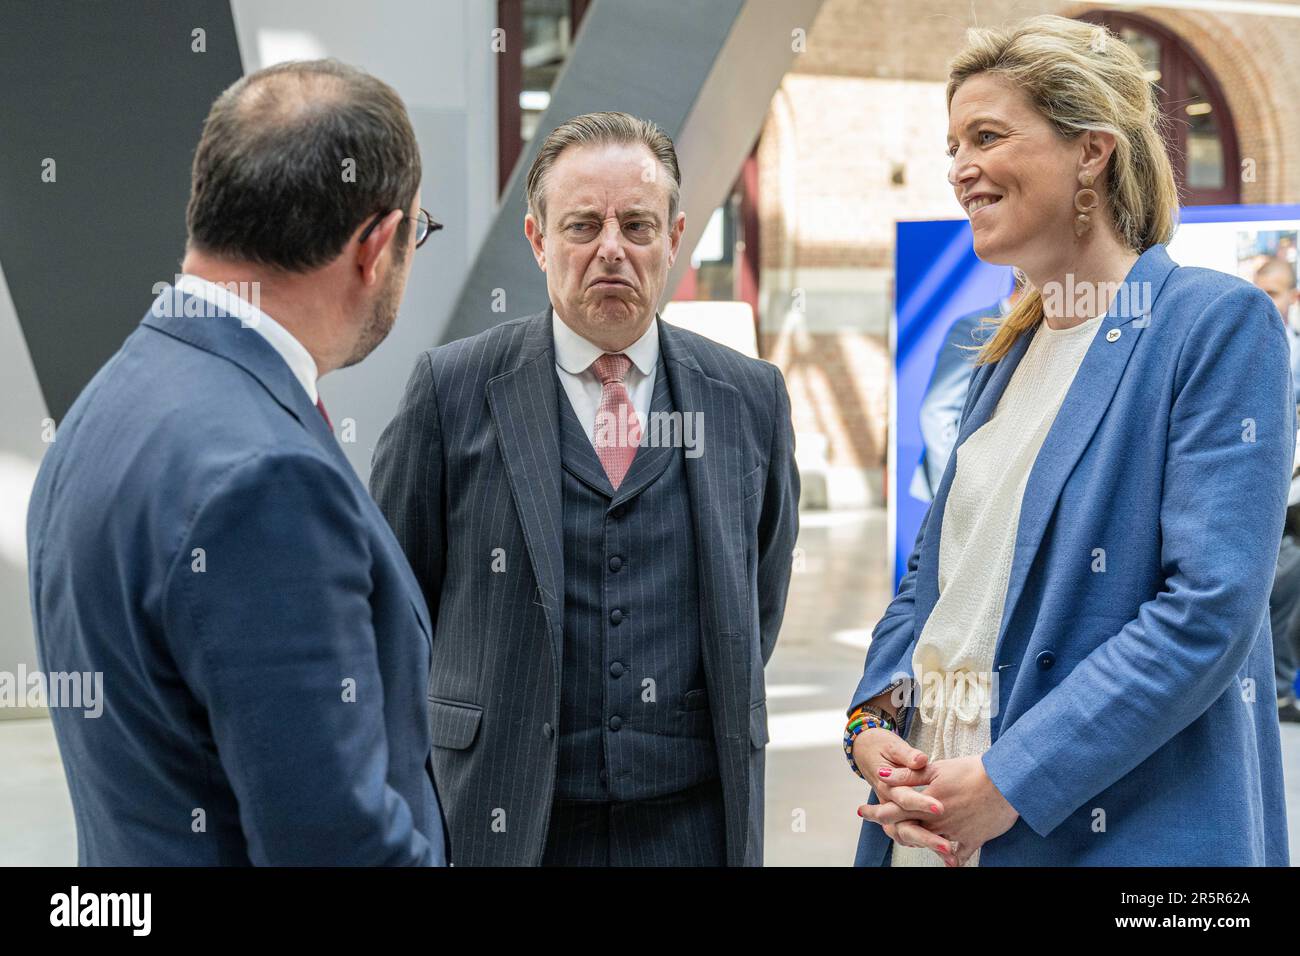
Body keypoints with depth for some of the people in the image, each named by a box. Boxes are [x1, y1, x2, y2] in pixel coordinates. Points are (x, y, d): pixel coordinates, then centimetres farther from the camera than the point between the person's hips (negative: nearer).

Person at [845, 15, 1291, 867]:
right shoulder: (1007, 354, 13)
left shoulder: (1218, 323, -9)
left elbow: (1211, 605, -18)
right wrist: (871, 720, -4)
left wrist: (1008, 782, -20)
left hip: (1130, 826, -7)